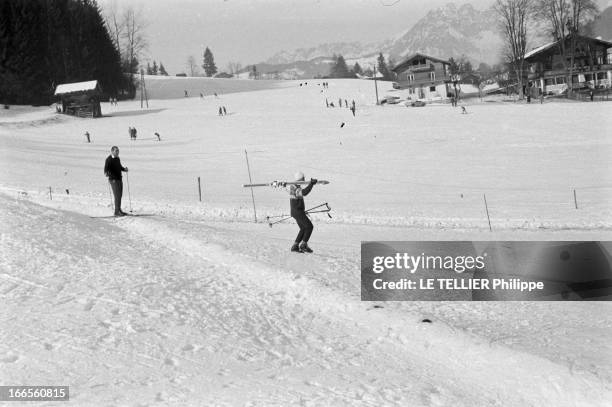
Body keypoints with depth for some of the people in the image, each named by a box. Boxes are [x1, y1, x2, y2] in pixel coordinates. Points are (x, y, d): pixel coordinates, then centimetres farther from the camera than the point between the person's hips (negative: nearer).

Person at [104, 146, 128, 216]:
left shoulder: (117, 158, 11)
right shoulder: (109, 159, -13)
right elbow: (106, 168, -20)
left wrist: (124, 169, 6)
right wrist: (106, 173, -39)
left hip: (119, 179, 8)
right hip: (113, 179, -8)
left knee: (120, 195, 13)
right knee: (117, 195, -11)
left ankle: (119, 210, 22)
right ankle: (117, 211, -7)